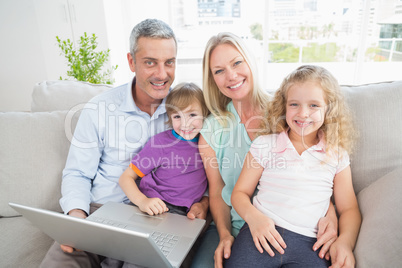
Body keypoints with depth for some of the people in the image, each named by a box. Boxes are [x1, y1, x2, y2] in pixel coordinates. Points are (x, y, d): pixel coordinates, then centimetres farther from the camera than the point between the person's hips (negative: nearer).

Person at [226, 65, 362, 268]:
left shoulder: (336, 154, 10)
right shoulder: (264, 145, 5)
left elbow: (348, 208, 13)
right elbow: (240, 192, 7)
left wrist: (345, 240, -6)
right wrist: (253, 216, -13)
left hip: (309, 243, 2)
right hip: (263, 231, -1)